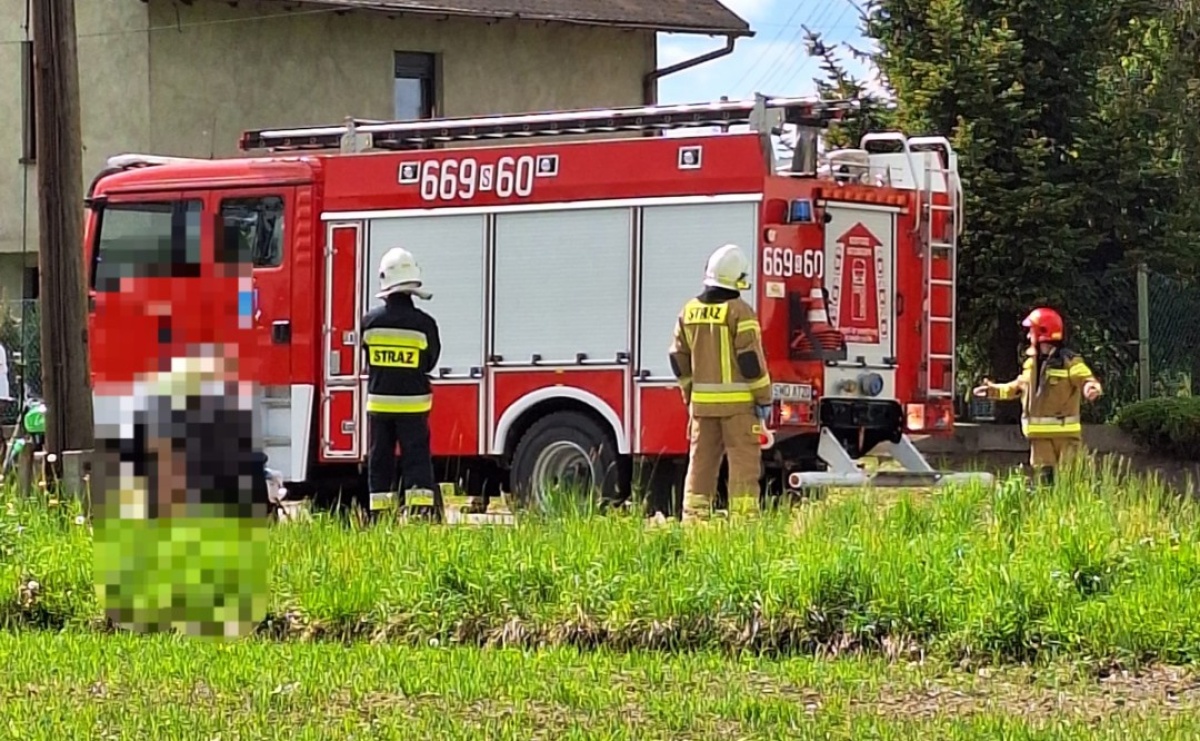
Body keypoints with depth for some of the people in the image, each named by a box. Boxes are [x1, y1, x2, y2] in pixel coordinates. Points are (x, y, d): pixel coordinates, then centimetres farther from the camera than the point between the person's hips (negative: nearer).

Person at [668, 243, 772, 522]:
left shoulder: (690, 311, 7)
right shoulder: (739, 311, -11)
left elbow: (679, 357, 12)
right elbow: (751, 359, -13)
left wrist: (689, 394, 21)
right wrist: (764, 398, -6)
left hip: (702, 403, 5)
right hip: (737, 403, -5)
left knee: (700, 462, 10)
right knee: (743, 461, -3)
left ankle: (693, 518, 9)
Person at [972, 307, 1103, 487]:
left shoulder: (1069, 362, -9)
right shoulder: (1031, 363, 14)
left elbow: (1086, 379, -19)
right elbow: (1018, 387, 28)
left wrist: (1091, 388, -42)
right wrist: (993, 390, 31)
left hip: (1064, 432, -7)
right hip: (1040, 433, 7)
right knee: (1044, 476, 9)